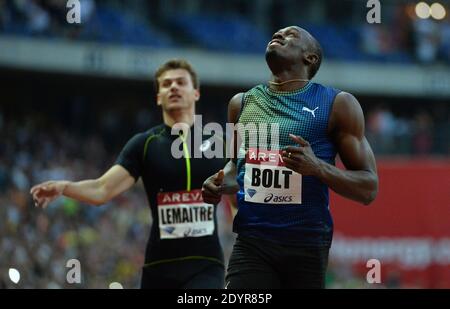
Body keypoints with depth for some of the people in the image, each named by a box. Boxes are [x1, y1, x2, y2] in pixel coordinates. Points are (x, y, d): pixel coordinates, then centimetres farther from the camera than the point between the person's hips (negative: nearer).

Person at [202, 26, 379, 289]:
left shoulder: (337, 105, 0)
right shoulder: (242, 104, 13)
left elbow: (369, 188, -2)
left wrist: (317, 168, -19)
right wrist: (222, 184, 6)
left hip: (307, 246, -2)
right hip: (251, 243, 2)